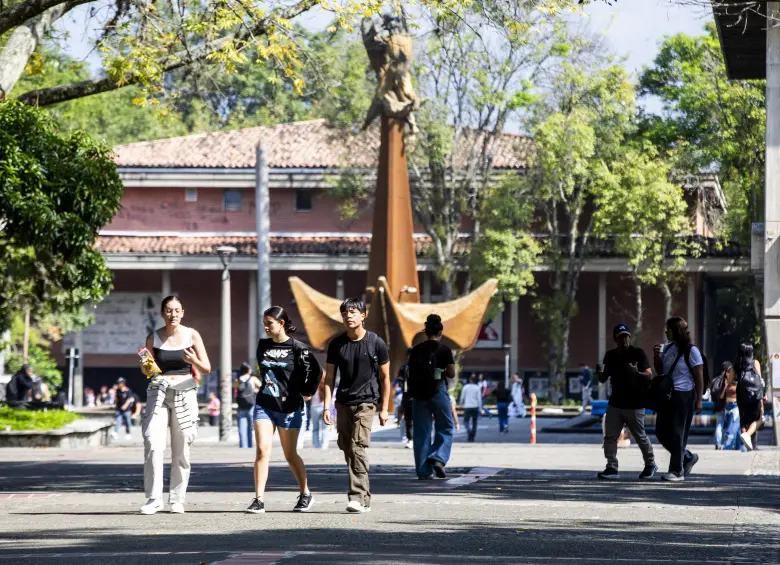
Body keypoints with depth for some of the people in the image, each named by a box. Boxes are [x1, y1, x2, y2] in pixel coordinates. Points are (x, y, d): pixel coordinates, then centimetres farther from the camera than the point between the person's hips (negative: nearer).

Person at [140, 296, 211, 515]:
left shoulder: (191, 335, 3)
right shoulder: (153, 338, 4)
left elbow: (206, 369, 4)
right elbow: (146, 371, 13)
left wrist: (193, 361, -16)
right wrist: (146, 366, -10)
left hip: (184, 393, 0)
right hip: (159, 392, 0)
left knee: (181, 450, 2)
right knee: (153, 444, -16)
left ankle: (177, 500, 12)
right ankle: (154, 498, -12)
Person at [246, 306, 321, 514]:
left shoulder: (297, 348, -9)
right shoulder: (263, 345, 6)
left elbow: (316, 372, -2)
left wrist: (304, 391, 3)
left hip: (289, 407, -4)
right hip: (264, 405, 4)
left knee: (290, 454, 8)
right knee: (262, 450, -10)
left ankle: (305, 494, 28)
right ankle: (258, 500, -12)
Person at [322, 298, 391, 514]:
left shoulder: (376, 343, -3)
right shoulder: (336, 345, 5)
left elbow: (385, 377, 3)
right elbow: (329, 378, 8)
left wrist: (384, 409, -1)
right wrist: (327, 406, -2)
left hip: (366, 402, -4)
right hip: (343, 403, 4)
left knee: (358, 447, -17)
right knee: (347, 449, 6)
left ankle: (359, 498, -19)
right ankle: (364, 498, 17)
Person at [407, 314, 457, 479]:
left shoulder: (415, 350, 4)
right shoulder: (444, 349, -4)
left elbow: (411, 373, 4)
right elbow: (451, 374, -4)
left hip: (419, 393, 3)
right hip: (438, 391, -3)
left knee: (421, 431, 6)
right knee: (445, 428, 12)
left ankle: (424, 471, 3)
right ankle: (438, 458, -9)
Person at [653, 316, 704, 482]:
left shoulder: (691, 351, -9)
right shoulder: (667, 348, 11)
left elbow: (699, 377, -9)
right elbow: (660, 372, 20)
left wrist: (698, 400, -14)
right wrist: (656, 356, 2)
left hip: (683, 396, -8)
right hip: (667, 395, 8)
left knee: (677, 434, -3)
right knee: (661, 432, 9)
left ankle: (677, 471, 5)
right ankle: (688, 458, 26)